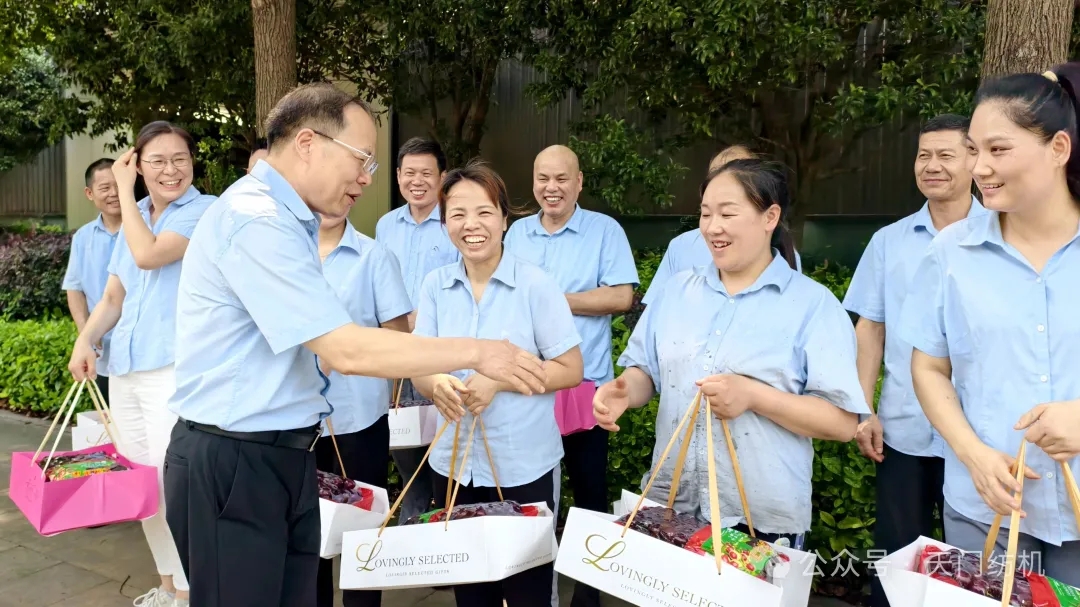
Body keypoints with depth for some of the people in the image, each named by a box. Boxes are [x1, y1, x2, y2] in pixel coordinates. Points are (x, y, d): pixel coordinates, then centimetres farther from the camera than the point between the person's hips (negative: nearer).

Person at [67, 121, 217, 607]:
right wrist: (85, 340, -1)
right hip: (124, 368, 8)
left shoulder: (206, 211, -5)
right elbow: (113, 297, 17)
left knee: (174, 485, -7)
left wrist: (125, 190, -7)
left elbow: (148, 255, -19)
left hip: (174, 368, -7)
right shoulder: (134, 218, 16)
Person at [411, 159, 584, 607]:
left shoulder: (536, 285, -11)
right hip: (453, 465, 4)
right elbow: (418, 369, 2)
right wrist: (437, 384, -21)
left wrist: (499, 379, -21)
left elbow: (570, 370, -9)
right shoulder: (435, 286, 0)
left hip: (524, 467, -3)